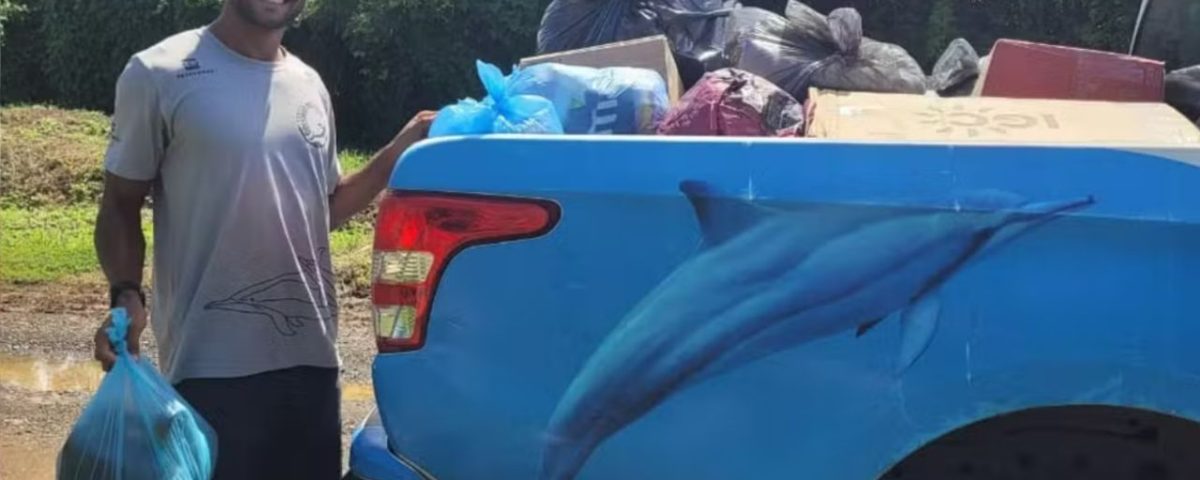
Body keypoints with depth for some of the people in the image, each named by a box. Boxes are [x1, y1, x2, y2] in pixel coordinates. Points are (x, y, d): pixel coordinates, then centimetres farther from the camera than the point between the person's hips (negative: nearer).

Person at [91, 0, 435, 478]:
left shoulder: (309, 85, 12)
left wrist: (400, 151, 8)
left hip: (311, 359, 5)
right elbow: (121, 205, 1)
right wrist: (126, 295, -17)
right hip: (212, 366, -5)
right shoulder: (159, 74, -3)